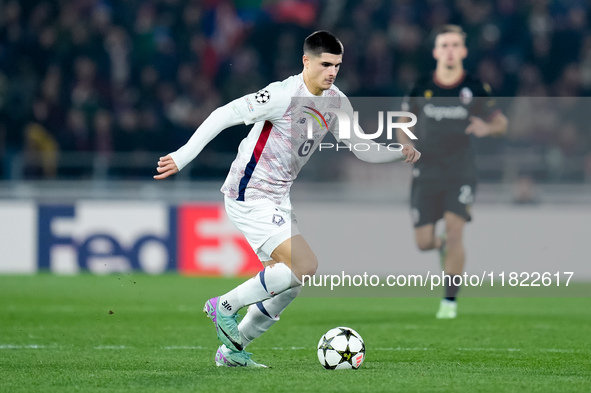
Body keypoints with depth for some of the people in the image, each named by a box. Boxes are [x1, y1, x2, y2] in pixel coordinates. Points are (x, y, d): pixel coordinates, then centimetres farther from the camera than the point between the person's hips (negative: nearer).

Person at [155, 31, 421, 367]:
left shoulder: (336, 103, 5)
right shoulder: (285, 95, -19)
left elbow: (364, 149, 12)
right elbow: (224, 115, -19)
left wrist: (401, 154, -7)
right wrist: (184, 156, -23)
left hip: (277, 199, 9)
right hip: (249, 197, -9)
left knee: (287, 284, 12)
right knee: (305, 266, -19)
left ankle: (232, 350, 24)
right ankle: (226, 306, -4)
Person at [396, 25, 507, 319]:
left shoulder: (475, 88, -2)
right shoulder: (421, 88, 2)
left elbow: (501, 123, 7)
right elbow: (404, 123, 15)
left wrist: (487, 127, -17)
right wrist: (406, 144, -6)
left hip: (461, 171, -2)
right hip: (427, 171, 2)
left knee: (454, 232, -17)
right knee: (423, 242, -1)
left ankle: (450, 300, -8)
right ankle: (442, 245, 37)